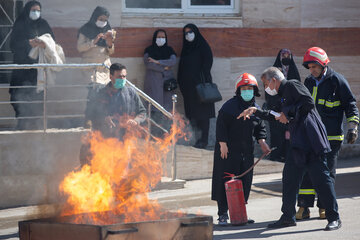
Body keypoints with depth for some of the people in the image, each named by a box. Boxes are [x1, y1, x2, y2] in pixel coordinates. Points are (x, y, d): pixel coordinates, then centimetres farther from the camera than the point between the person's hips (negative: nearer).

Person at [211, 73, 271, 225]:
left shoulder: (256, 109, 11)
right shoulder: (230, 106, -8)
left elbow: (260, 127, 20)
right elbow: (221, 125, -10)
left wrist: (262, 142, 4)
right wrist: (223, 143, -16)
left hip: (247, 151, 6)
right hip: (228, 150, -6)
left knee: (245, 181, 6)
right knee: (226, 181, -5)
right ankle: (223, 214, 0)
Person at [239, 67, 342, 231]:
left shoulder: (292, 85, -3)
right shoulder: (284, 94, 25)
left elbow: (309, 103, -16)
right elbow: (277, 116, 40)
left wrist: (288, 114, -10)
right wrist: (256, 111, 36)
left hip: (311, 140, -10)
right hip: (298, 145, 10)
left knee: (320, 177, -8)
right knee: (289, 177, 11)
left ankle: (334, 218, -5)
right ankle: (288, 217, 19)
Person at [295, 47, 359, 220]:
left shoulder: (337, 80, -3)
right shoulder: (309, 82, 14)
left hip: (331, 136, -5)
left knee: (327, 172, 0)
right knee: (305, 170, -2)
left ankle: (324, 207, 10)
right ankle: (304, 207, 1)